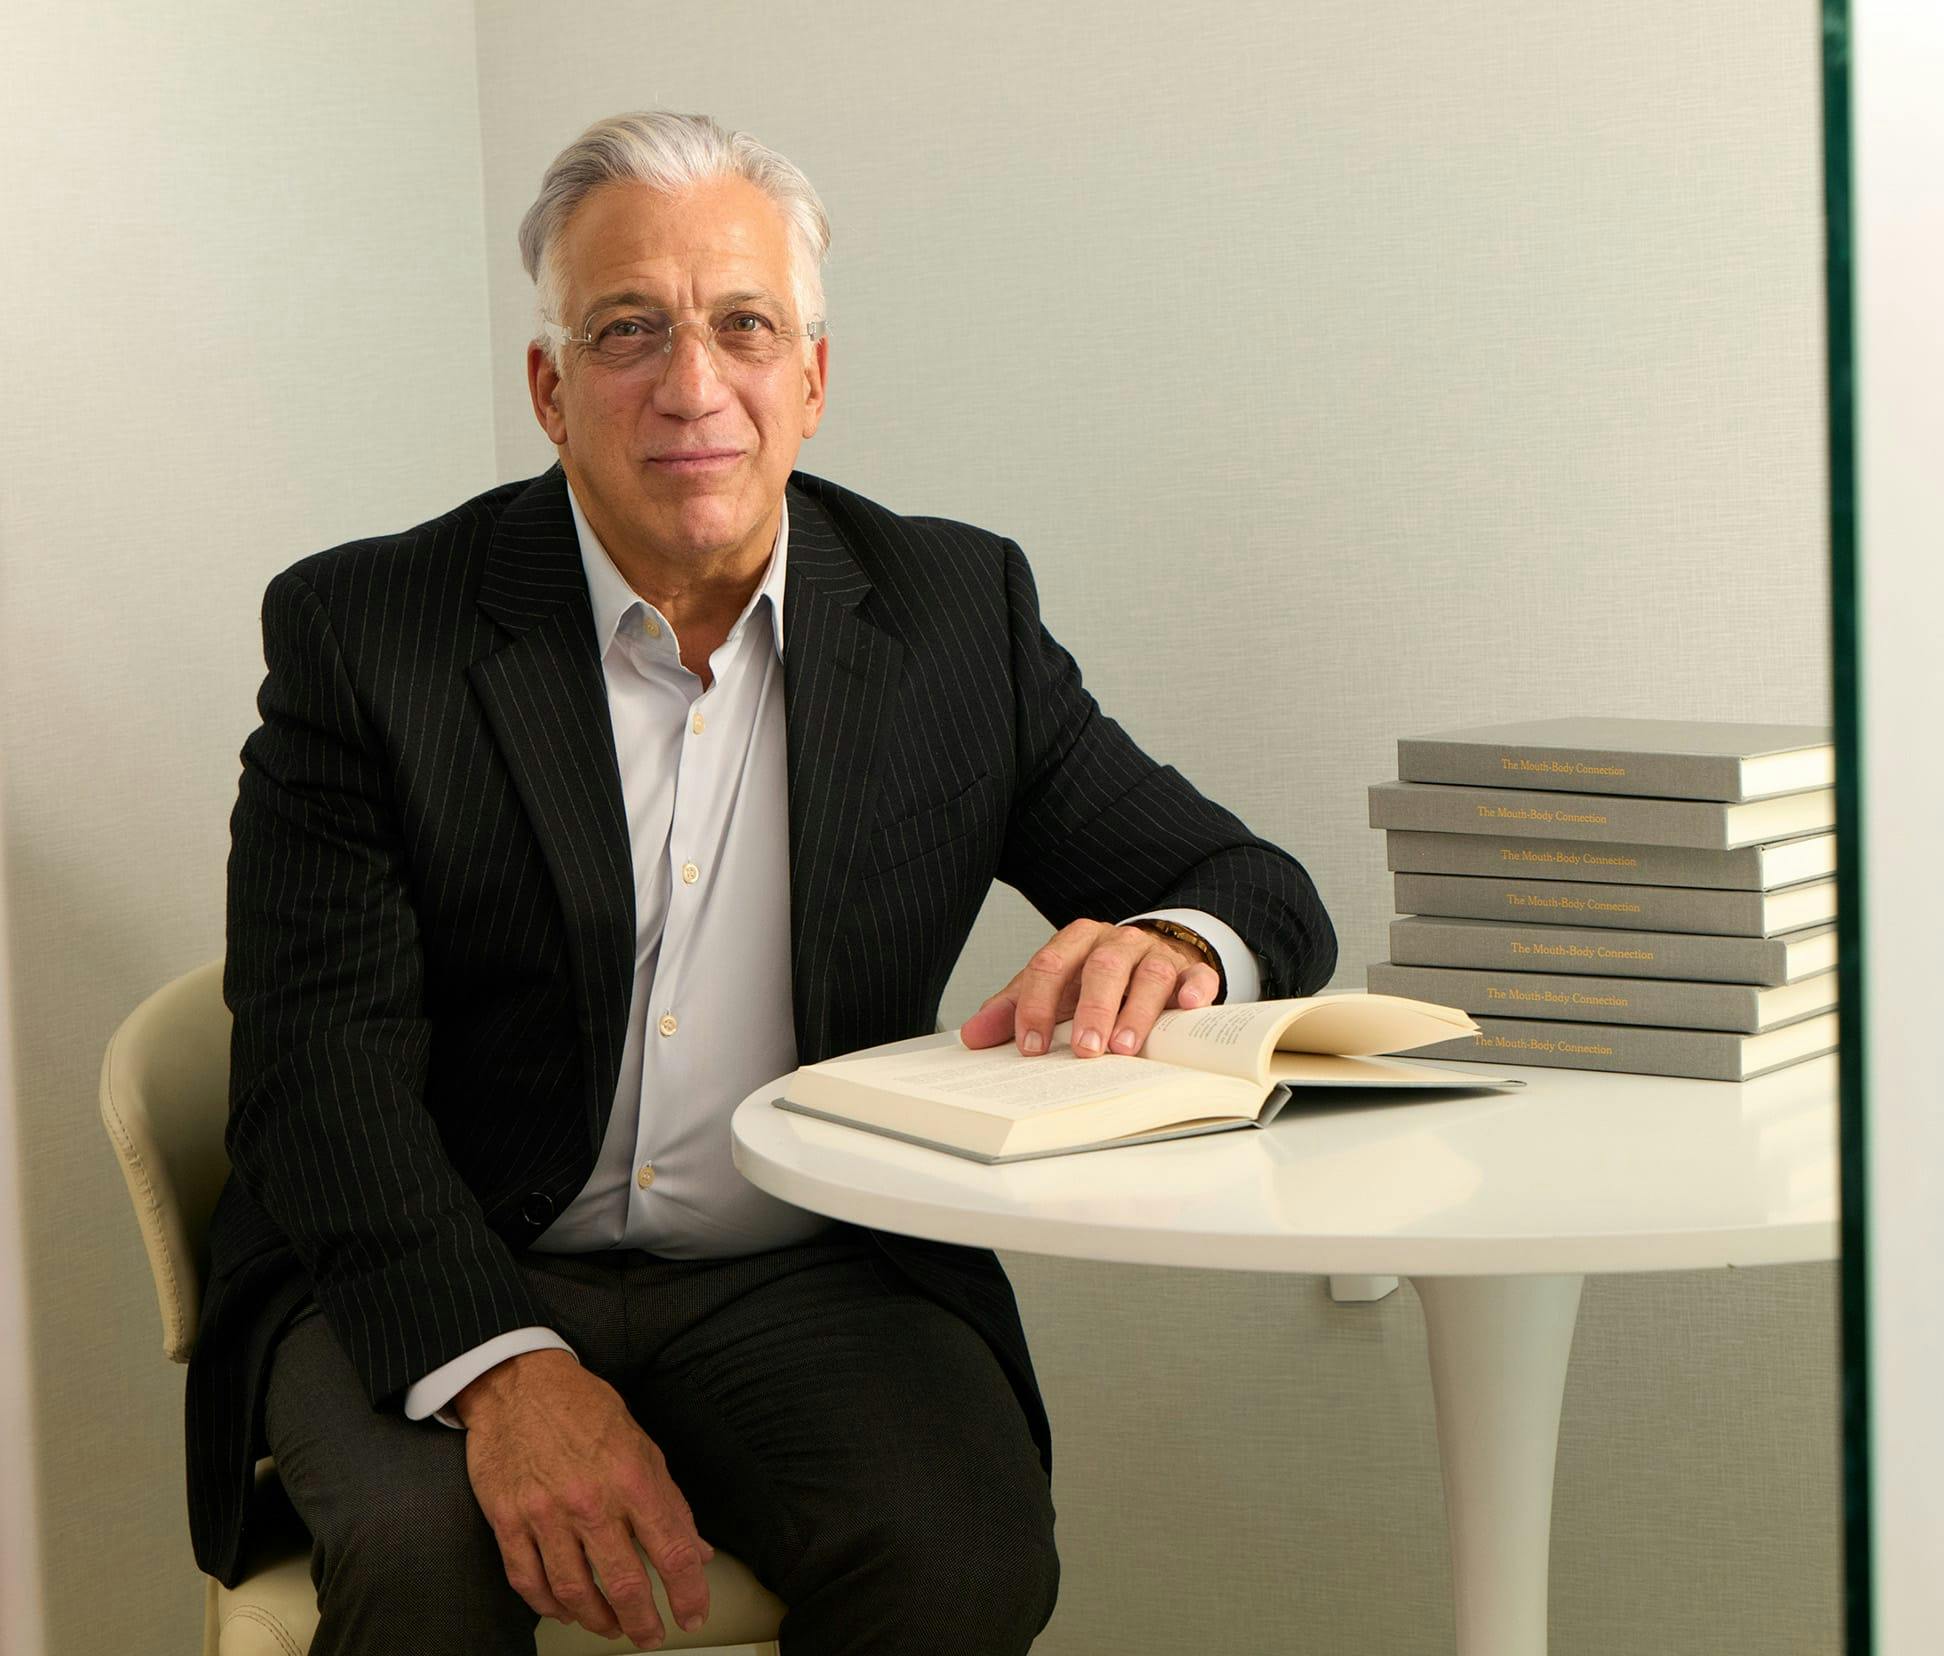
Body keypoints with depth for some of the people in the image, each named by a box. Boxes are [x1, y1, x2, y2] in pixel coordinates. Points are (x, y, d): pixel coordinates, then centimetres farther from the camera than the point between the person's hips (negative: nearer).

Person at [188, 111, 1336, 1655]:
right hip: (441, 1285, -2)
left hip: (813, 1280, 2)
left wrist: (1169, 947, -20)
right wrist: (500, 1368, -28)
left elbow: (1266, 897, 7)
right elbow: (322, 1063, -11)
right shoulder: (361, 629, -2)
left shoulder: (960, 614, 6)